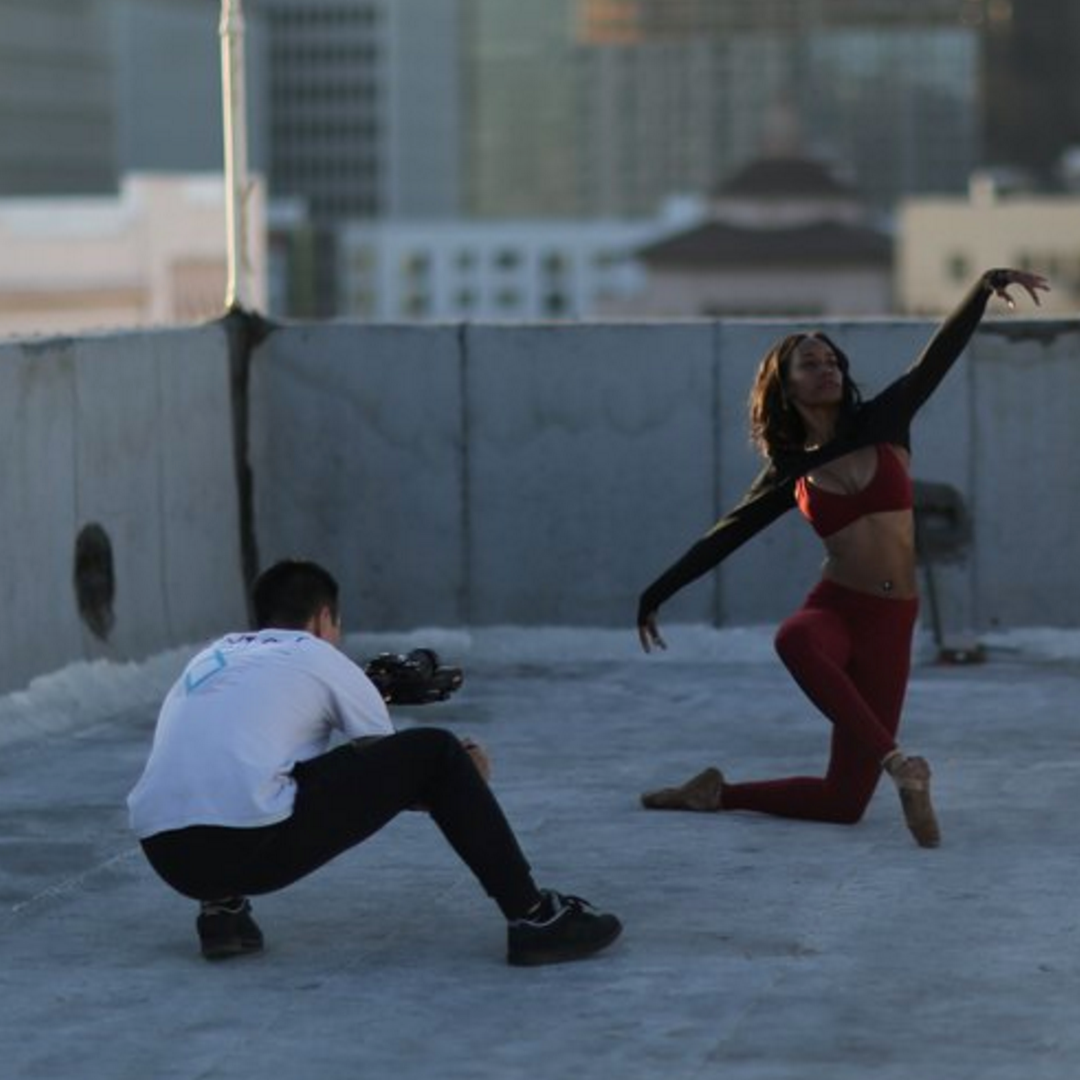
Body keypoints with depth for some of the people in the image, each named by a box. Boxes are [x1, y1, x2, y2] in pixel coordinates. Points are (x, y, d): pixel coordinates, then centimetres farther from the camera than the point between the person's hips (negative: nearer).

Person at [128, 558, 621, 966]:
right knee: (434, 753, 7)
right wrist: (463, 778, 44)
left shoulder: (212, 656, 29)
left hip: (162, 853, 6)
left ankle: (220, 908, 20)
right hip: (249, 844, -6)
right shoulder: (322, 659, 14)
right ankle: (534, 917, 8)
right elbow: (391, 768, 23)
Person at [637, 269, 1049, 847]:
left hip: (890, 623, 2)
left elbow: (938, 356, -3)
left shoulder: (882, 424, 6)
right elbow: (725, 536, 13)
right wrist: (656, 593, 15)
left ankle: (717, 793, 18)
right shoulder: (789, 470, 6)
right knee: (796, 639, -44)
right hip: (835, 608, -2)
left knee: (844, 801, -1)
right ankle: (898, 763, -44)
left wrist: (984, 288, -16)